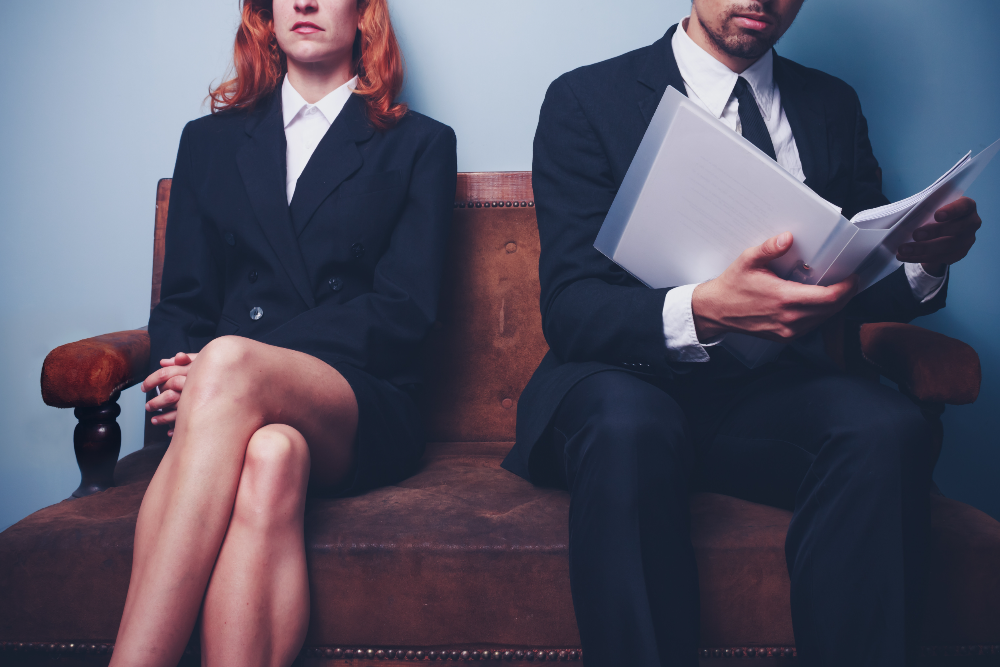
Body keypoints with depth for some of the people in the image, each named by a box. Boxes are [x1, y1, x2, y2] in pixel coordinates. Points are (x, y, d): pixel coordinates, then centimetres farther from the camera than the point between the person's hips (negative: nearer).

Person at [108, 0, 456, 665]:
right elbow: (182, 299, 17)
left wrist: (217, 371, -12)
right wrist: (180, 374, -10)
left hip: (359, 411, -2)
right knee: (270, 452, -35)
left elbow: (404, 309, 0)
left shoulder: (420, 145, 13)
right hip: (237, 402, 2)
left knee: (228, 363, -34)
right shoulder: (209, 140, 23)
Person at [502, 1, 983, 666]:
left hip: (772, 391, 3)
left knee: (889, 426, -28)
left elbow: (863, 281, 15)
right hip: (628, 382, -3)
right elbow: (569, 309, -9)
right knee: (628, 427, -37)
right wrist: (701, 312, -28)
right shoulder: (586, 99, 0)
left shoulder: (832, 106, 14)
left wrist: (925, 258, -8)